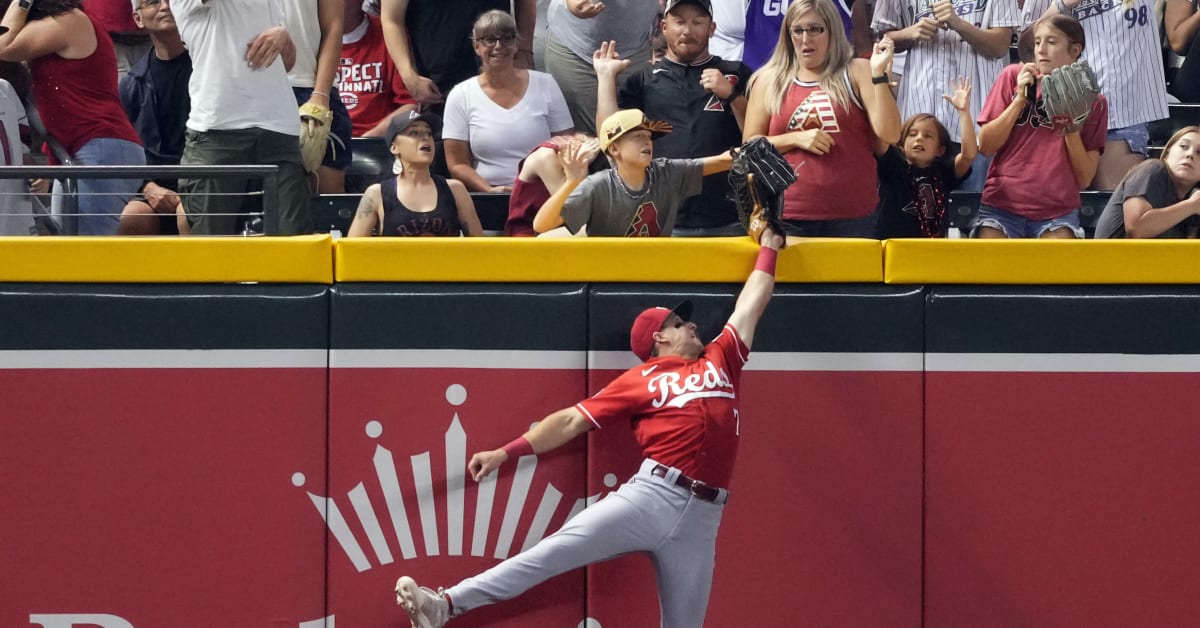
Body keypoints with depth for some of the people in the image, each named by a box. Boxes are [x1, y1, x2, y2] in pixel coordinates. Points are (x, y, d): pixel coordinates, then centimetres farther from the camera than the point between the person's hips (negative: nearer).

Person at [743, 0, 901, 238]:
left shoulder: (857, 73, 5)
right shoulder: (769, 80, 8)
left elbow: (890, 135, -5)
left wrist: (878, 73, -12)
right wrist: (795, 140, -8)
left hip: (852, 216, -1)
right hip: (788, 218, 1)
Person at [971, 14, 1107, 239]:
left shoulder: (1092, 101, 3)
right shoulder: (1014, 77, 3)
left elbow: (1084, 178, 0)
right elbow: (986, 146, -1)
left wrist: (1071, 127, -14)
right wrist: (1020, 99, -10)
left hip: (1057, 211, 0)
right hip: (1002, 205, 0)